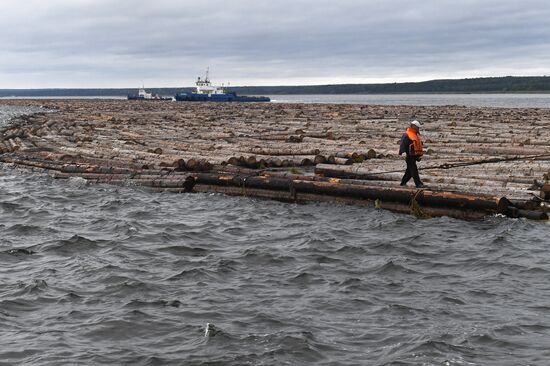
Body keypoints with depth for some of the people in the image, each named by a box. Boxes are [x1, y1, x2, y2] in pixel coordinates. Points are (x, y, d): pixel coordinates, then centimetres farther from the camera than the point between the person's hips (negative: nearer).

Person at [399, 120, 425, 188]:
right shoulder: (406, 135, -9)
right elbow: (403, 144, -15)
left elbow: (418, 145, 26)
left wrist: (419, 155, 26)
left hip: (415, 156, 9)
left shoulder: (416, 135, 20)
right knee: (414, 170, -9)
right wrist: (401, 153, -23)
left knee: (409, 170, 14)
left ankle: (403, 182, 23)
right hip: (410, 156, -9)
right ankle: (418, 184, -10)